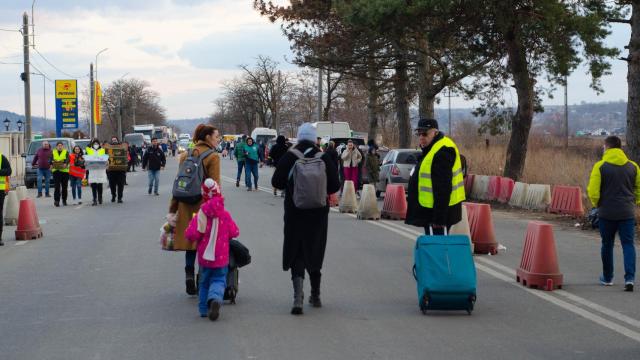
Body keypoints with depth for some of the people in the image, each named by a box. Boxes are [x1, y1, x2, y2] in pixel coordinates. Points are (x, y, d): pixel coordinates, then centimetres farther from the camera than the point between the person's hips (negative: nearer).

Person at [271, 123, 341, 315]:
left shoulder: (288, 158, -9)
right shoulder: (324, 159, -6)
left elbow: (276, 182, -5)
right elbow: (334, 185, -3)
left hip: (294, 213, -2)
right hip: (318, 213, 2)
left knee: (296, 255, 2)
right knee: (314, 253, 16)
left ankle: (298, 297, -16)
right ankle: (315, 295, 27)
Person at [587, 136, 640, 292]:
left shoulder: (600, 166, -6)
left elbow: (593, 191, -9)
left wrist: (597, 204, 8)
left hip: (607, 213, -1)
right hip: (627, 213, 1)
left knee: (607, 245, 13)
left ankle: (607, 278, 24)